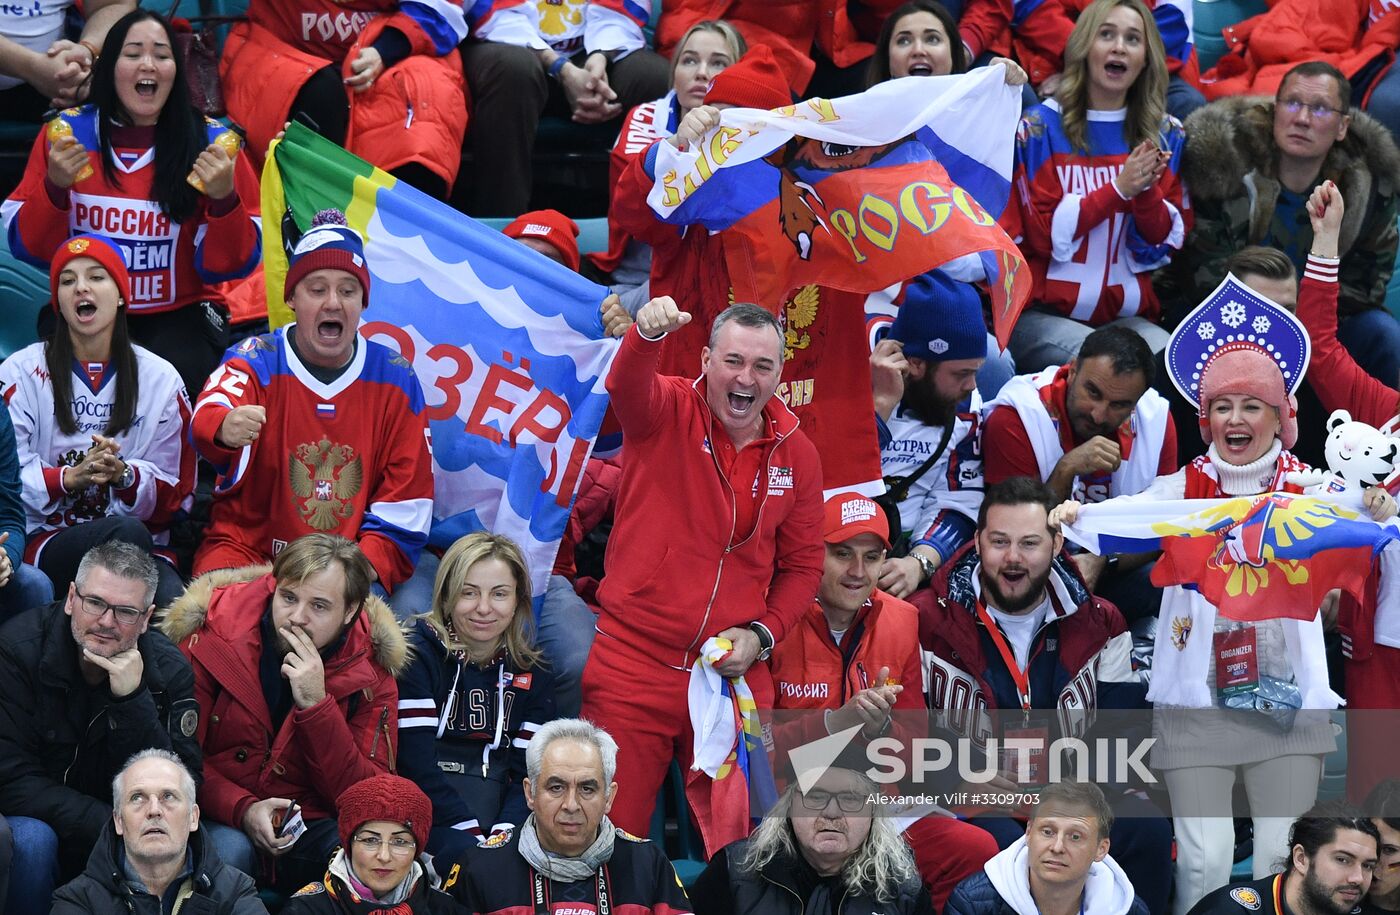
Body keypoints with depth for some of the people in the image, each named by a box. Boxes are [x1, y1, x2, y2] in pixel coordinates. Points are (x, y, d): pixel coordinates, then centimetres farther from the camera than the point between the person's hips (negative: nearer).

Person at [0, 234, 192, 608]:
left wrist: (125, 476, -12)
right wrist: (70, 477, -21)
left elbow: (174, 493, 9)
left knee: (177, 603, -35)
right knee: (127, 533, -36)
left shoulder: (160, 378, 13)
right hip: (46, 543, -1)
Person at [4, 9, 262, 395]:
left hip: (180, 316, -1)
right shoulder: (67, 133, 1)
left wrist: (224, 200, -19)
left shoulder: (211, 142, -2)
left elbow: (233, 263, -1)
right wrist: (54, 187, -15)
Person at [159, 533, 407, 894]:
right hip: (223, 819, -2)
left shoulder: (369, 671, -4)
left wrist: (316, 704, -22)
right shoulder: (213, 637, -7)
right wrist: (243, 810, -22)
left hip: (312, 825, 2)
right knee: (226, 850, -37)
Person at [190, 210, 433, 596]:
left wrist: (369, 562, -9)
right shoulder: (255, 361, -1)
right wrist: (224, 427, -50)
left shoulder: (395, 379, 6)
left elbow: (408, 492, 8)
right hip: (247, 546, -1)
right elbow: (209, 415, -24)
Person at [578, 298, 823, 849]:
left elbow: (802, 565, 15)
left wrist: (760, 634, -2)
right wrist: (647, 333, -50)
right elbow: (627, 388, -28)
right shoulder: (668, 413, -4)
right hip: (633, 661, -3)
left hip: (734, 674, 3)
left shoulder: (796, 454, 7)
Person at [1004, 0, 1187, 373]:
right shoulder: (1041, 127, 0)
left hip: (1127, 317, 4)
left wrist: (1147, 190, -14)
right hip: (1043, 314, -3)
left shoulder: (1164, 134, 10)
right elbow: (1044, 233, -6)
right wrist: (1119, 189, -16)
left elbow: (1166, 242, 6)